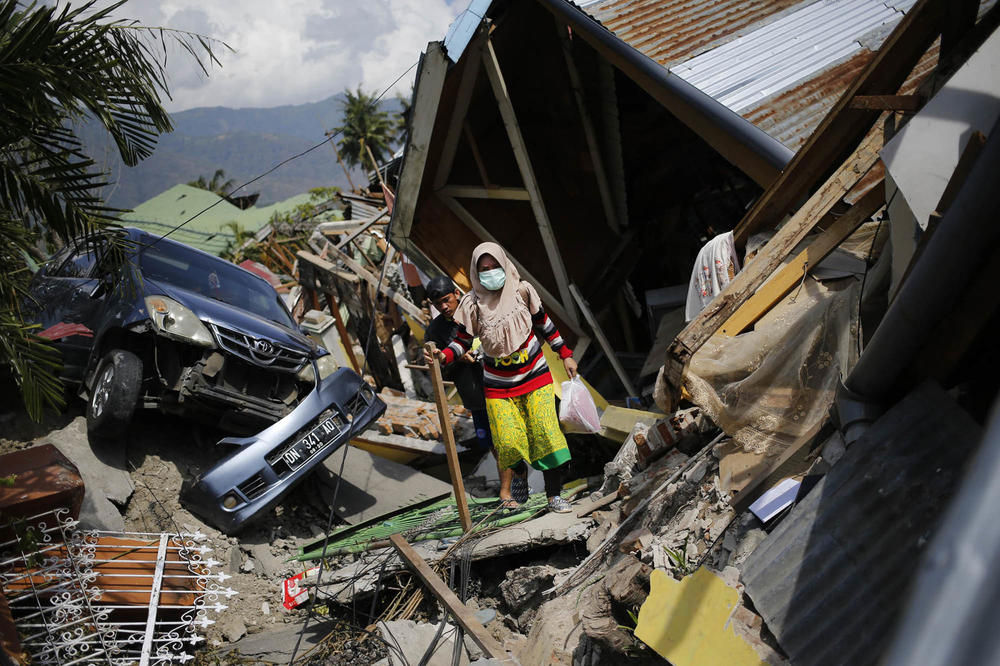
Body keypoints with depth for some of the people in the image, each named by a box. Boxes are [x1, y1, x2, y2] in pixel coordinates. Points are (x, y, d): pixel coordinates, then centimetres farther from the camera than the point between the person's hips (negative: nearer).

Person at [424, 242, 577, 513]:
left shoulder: (522, 291, -7)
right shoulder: (472, 303, -9)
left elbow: (543, 324, 6)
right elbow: (463, 341, -4)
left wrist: (565, 354, 10)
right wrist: (442, 356, -24)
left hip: (535, 374, 1)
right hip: (499, 384, 0)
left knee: (546, 430, -8)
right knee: (508, 440, -7)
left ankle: (554, 495, 5)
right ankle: (519, 475, 27)